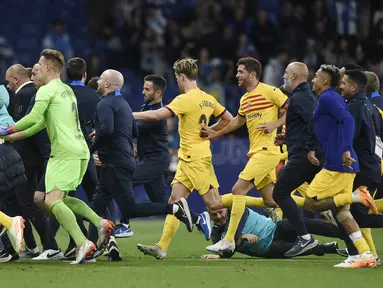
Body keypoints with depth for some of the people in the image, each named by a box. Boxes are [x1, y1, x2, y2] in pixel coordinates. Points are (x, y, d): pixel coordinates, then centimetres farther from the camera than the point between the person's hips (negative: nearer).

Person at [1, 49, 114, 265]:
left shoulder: (47, 90, -5)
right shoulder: (67, 90, 23)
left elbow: (34, 117, -19)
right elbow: (44, 122, 28)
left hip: (64, 153, -9)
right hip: (81, 151, 9)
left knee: (52, 201, -14)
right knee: (62, 199, 19)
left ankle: (82, 243, -28)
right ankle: (100, 222, 2)